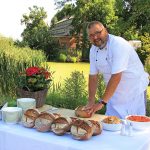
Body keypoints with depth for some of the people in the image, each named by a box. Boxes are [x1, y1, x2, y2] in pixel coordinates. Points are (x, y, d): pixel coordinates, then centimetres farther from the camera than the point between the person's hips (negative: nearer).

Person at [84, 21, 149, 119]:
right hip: (114, 92, 6)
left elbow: (116, 77, -29)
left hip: (134, 91, -6)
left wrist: (102, 102, -28)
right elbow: (93, 76, 2)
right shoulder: (93, 50, -1)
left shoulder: (119, 44, -24)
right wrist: (91, 102, -3)